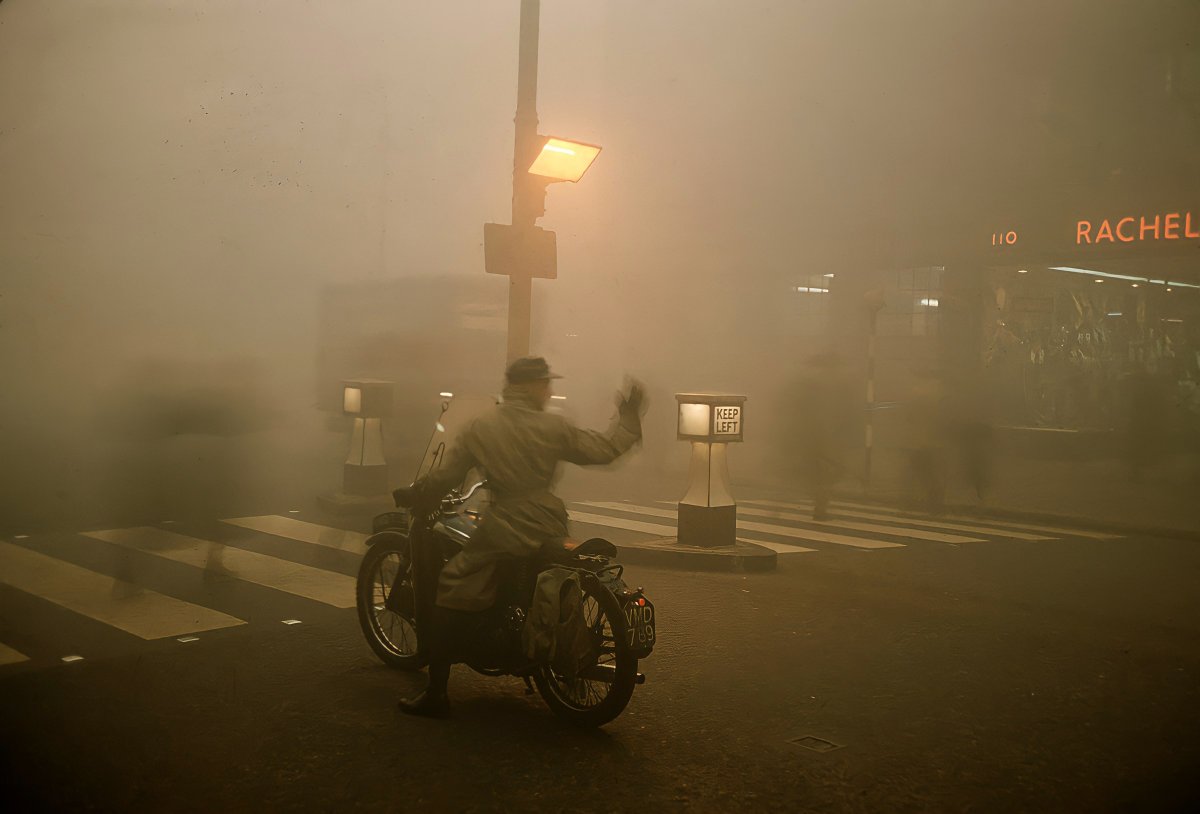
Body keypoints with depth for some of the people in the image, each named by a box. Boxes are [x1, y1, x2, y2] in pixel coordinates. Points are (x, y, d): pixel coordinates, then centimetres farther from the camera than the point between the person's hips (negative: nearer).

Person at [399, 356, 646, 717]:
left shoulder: (480, 428, 1)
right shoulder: (554, 426, 0)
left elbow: (445, 477, 2)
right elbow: (603, 450, 5)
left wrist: (415, 494, 21)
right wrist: (630, 419, 19)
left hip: (502, 531, -2)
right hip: (550, 530, 2)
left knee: (450, 599, 4)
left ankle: (436, 695, 1)